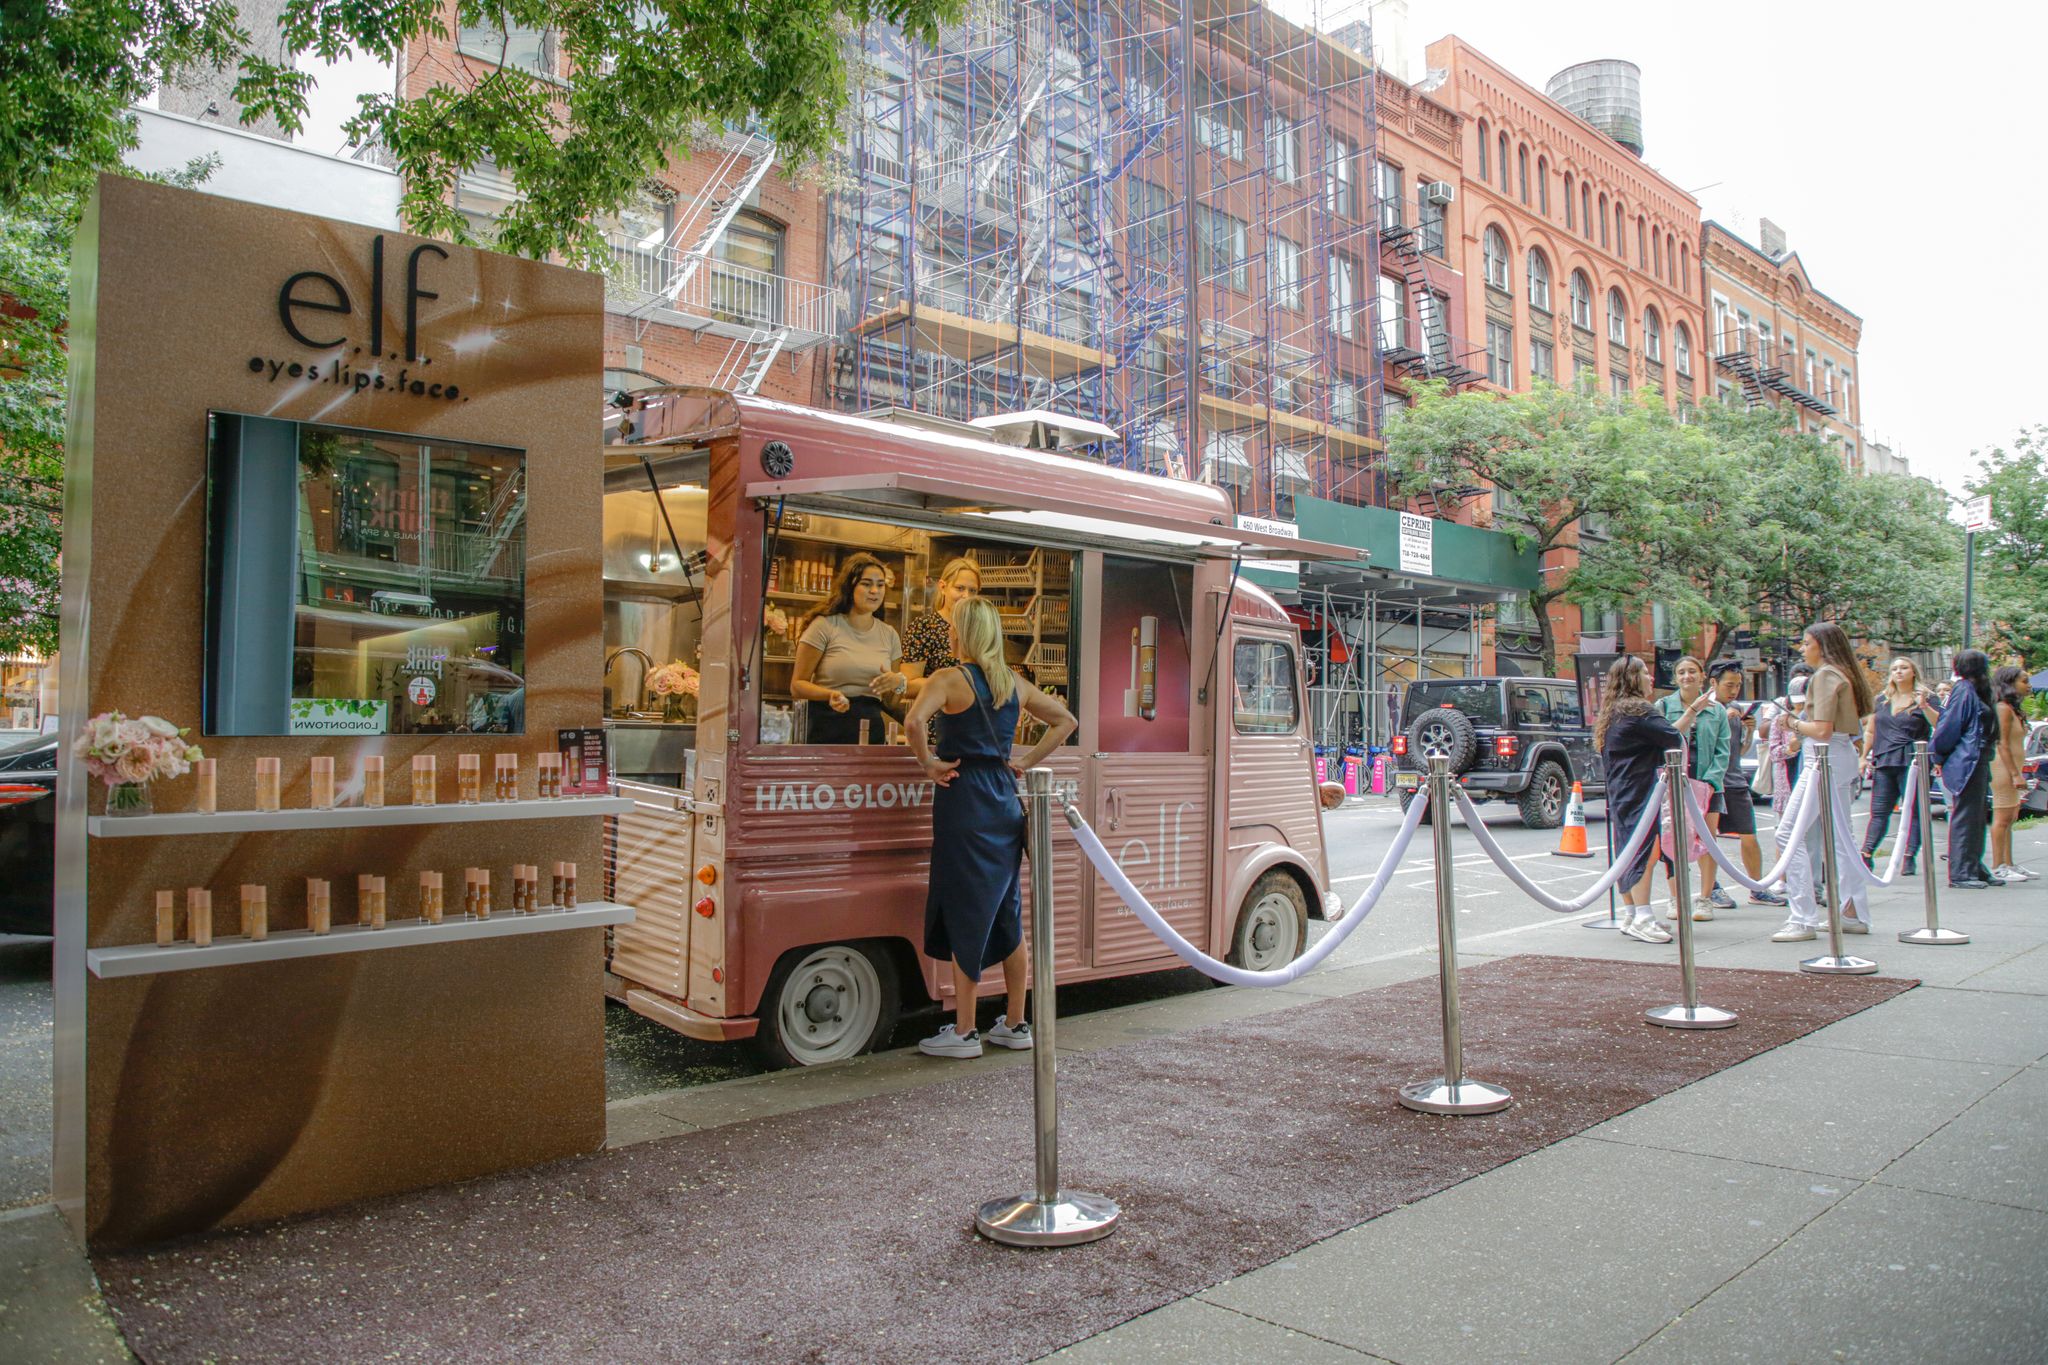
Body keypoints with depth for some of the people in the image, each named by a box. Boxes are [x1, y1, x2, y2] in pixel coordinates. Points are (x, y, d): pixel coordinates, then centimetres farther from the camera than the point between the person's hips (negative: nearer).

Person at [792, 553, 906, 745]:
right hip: (827, 728, -4)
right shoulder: (825, 625, -4)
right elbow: (797, 685, -6)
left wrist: (899, 683, -3)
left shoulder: (889, 634, 11)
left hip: (871, 730, 4)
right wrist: (830, 695, -23)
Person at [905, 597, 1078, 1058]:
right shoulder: (1014, 684, 10)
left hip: (964, 800, -6)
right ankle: (1015, 1025, 21)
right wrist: (1027, 762, 14)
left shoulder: (950, 679, -9)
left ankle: (963, 1033, 6)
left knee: (964, 915, 0)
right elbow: (1065, 720, 19)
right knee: (1007, 915, 12)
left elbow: (914, 722, -27)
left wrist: (929, 763, -12)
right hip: (1004, 801, 6)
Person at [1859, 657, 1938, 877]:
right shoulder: (1881, 701, 16)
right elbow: (1870, 731, 22)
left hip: (1912, 762, -4)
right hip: (1884, 762, 4)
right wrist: (1864, 756, 16)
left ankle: (1909, 858, -1)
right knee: (1879, 811, 3)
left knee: (1913, 811, -1)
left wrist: (1924, 706, -23)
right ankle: (1866, 855, 0)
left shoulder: (1924, 698, 3)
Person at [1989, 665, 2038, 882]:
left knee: (2008, 818, 12)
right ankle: (1998, 867, -7)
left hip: (2012, 769, 10)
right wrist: (2015, 774, -21)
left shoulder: (2012, 709, 17)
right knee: (2002, 817, -9)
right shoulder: (2003, 708, -13)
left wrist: (2018, 773, 17)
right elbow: (2003, 745, -18)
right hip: (2003, 768, -10)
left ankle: (2008, 864, 17)